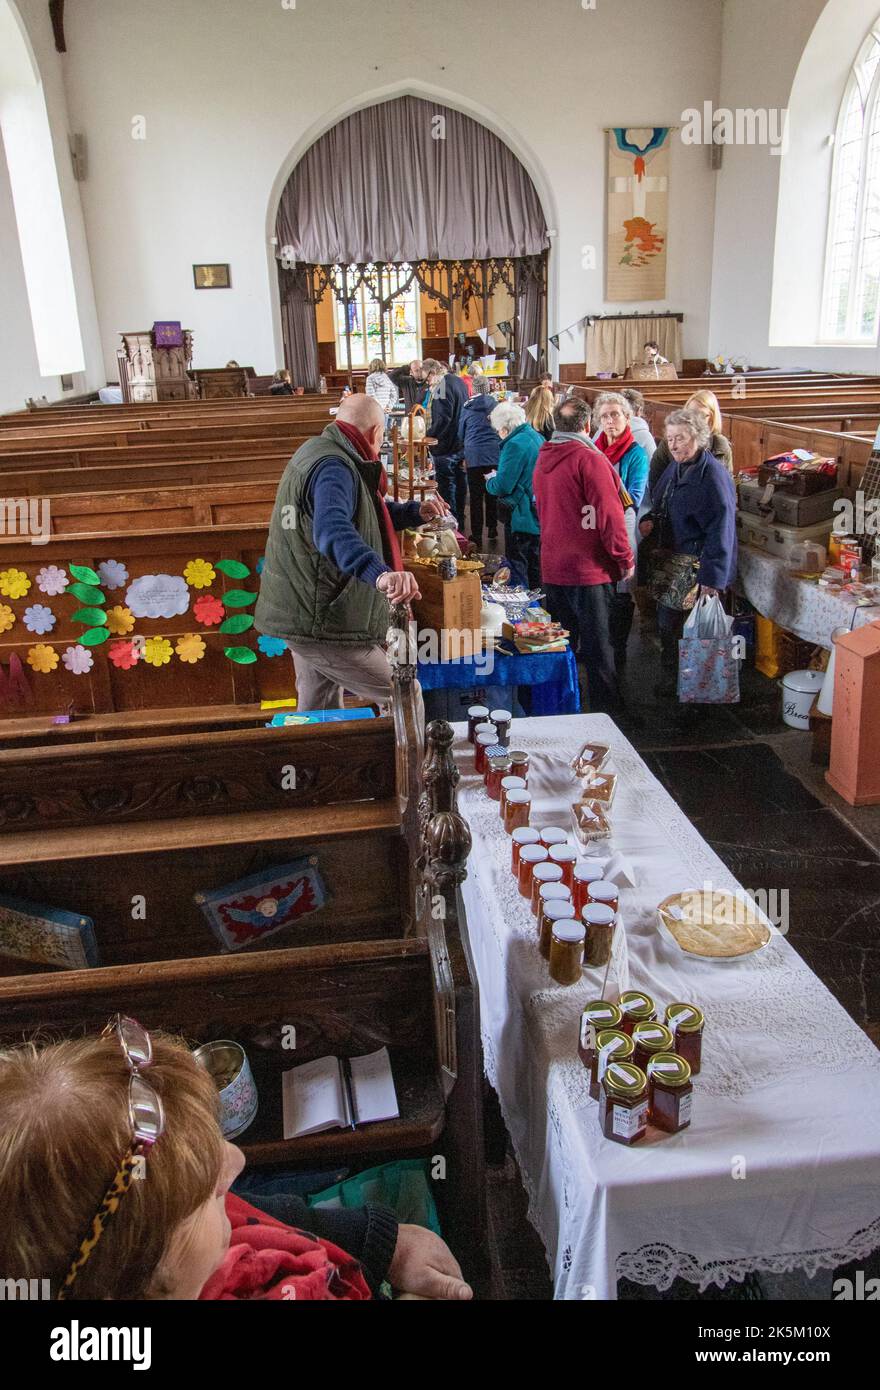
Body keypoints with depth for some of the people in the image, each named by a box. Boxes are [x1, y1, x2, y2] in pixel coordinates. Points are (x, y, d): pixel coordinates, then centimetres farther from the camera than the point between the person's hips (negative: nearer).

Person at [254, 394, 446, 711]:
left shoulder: (321, 451, 13)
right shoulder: (333, 468, -22)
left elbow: (366, 516, 24)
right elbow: (332, 530, -43)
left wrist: (416, 512, 7)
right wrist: (381, 573, -60)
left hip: (307, 615, 11)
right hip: (322, 622, -11)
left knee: (317, 709, 20)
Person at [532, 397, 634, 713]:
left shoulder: (543, 459, 9)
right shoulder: (589, 459, -15)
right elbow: (608, 514, -17)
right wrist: (625, 559, -9)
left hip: (552, 567, 7)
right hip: (588, 568, -7)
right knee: (598, 647, 1)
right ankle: (608, 710, 8)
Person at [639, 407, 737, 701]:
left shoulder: (712, 476, -17)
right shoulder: (675, 468, 10)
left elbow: (720, 528, -21)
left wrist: (712, 578, -24)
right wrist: (649, 520, 1)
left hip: (697, 567, -8)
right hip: (670, 561, 8)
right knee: (667, 623, 16)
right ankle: (670, 676, 31)